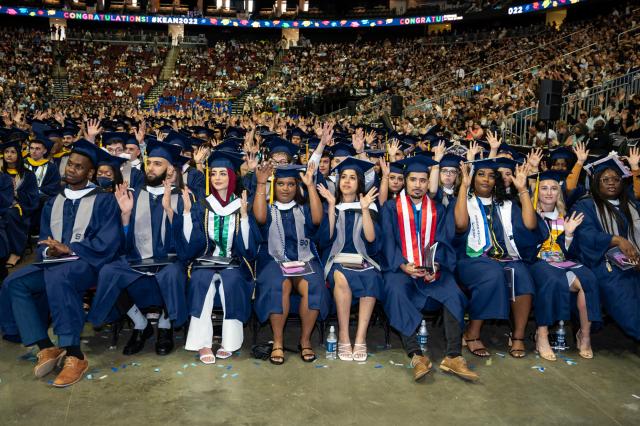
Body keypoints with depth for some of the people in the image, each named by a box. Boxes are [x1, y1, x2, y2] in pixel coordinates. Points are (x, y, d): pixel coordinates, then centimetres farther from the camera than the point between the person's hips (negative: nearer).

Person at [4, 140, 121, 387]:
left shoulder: (103, 201, 1)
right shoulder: (53, 203, 20)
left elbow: (107, 242, -10)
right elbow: (43, 242, 16)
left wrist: (69, 249, -15)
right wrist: (48, 251, -8)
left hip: (87, 263, -6)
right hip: (54, 264, 6)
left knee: (57, 277, -37)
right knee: (14, 283, -19)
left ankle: (74, 355, -32)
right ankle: (46, 347, -17)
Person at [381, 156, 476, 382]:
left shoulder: (438, 210, 16)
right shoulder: (391, 208, 9)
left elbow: (443, 242, 4)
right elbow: (388, 242, -2)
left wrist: (436, 266, -16)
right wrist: (403, 265, -19)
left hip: (433, 269, 2)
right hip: (400, 268, -2)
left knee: (453, 294, -27)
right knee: (396, 292, -33)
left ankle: (453, 357, -21)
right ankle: (416, 356, -32)